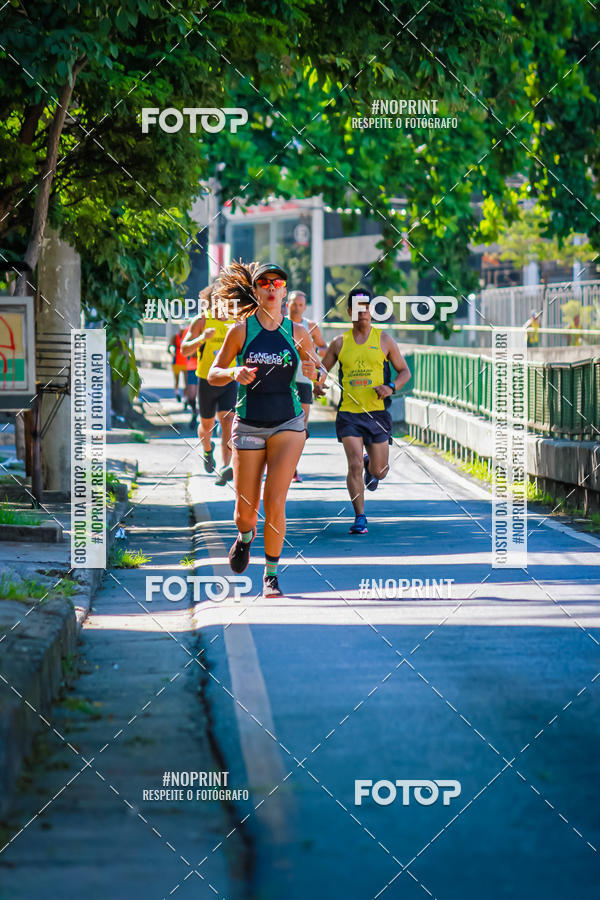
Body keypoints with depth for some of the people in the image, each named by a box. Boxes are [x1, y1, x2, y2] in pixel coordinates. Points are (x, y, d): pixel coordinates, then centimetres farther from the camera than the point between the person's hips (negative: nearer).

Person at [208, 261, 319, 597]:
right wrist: (234, 373, -19)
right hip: (249, 425, 0)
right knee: (246, 510, 2)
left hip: (288, 423, 0)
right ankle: (246, 535, 39)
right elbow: (213, 374, 2)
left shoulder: (297, 332, 1)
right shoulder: (241, 331, -2)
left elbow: (319, 373, 12)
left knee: (275, 502, -13)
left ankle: (272, 575, 2)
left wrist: (313, 371, -12)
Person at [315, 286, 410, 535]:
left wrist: (391, 387, -11)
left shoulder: (384, 340, 3)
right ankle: (360, 517, 0)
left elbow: (404, 371, 9)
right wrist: (318, 384, -9)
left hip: (377, 412, 0)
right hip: (348, 412, 0)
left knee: (379, 472, 5)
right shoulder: (340, 343, 6)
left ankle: (371, 465, 43)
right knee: (354, 466, -13)